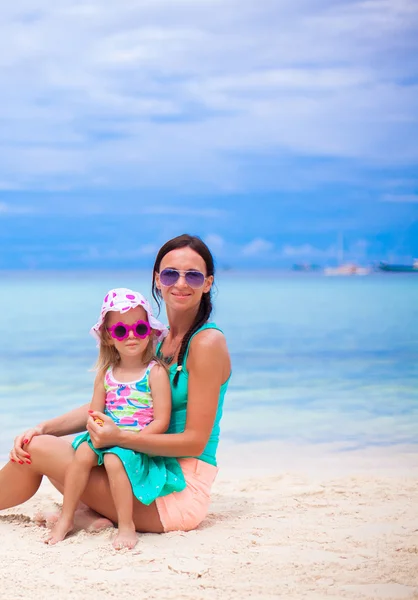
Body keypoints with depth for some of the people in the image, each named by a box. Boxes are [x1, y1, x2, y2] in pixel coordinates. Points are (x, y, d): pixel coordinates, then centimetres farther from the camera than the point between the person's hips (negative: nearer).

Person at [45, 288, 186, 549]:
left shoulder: (156, 373, -8)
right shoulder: (106, 373, 8)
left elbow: (161, 422, -12)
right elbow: (95, 413, 10)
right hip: (107, 438, 5)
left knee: (115, 458, -31)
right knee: (84, 451, -21)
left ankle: (126, 526, -20)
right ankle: (66, 517, -10)